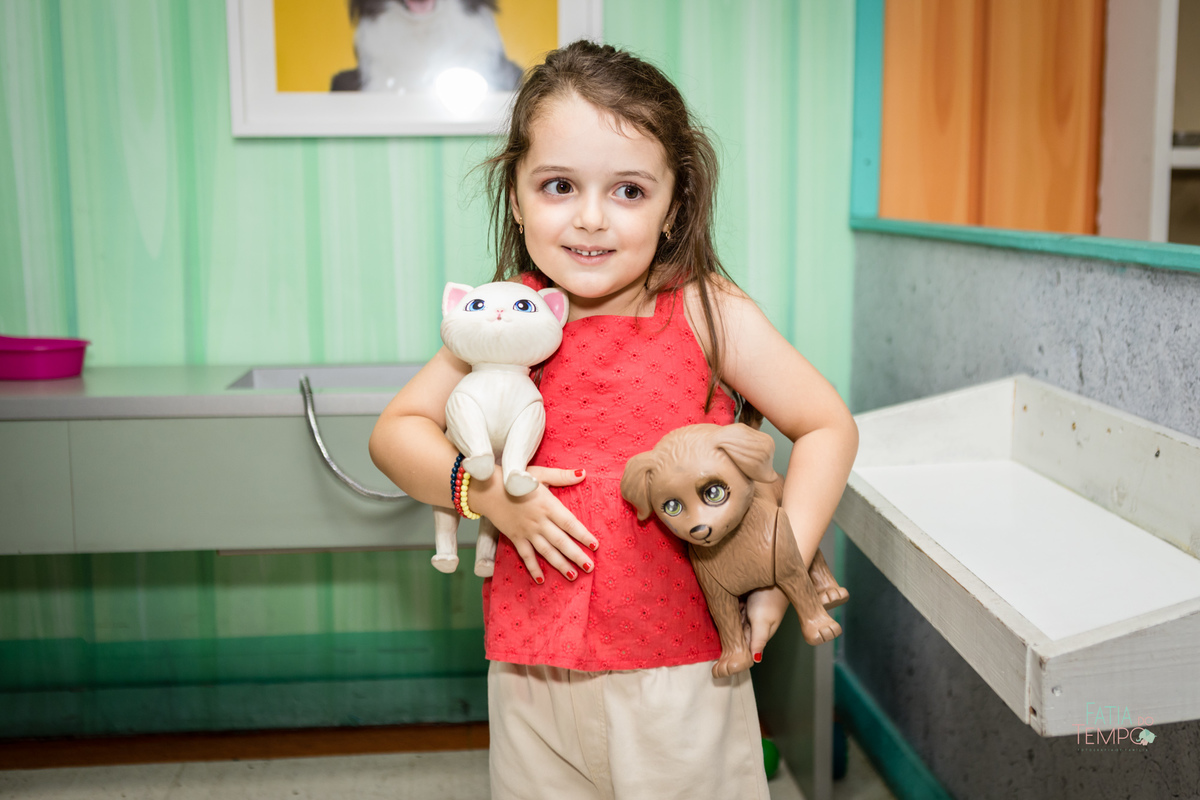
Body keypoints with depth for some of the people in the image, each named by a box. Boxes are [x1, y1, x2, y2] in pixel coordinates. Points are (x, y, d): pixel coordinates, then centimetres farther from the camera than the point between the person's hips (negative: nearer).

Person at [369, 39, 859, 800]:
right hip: (532, 667, 3)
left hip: (681, 669, -2)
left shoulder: (706, 313, -8)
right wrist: (483, 489, -12)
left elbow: (829, 427, -4)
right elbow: (396, 430, 7)